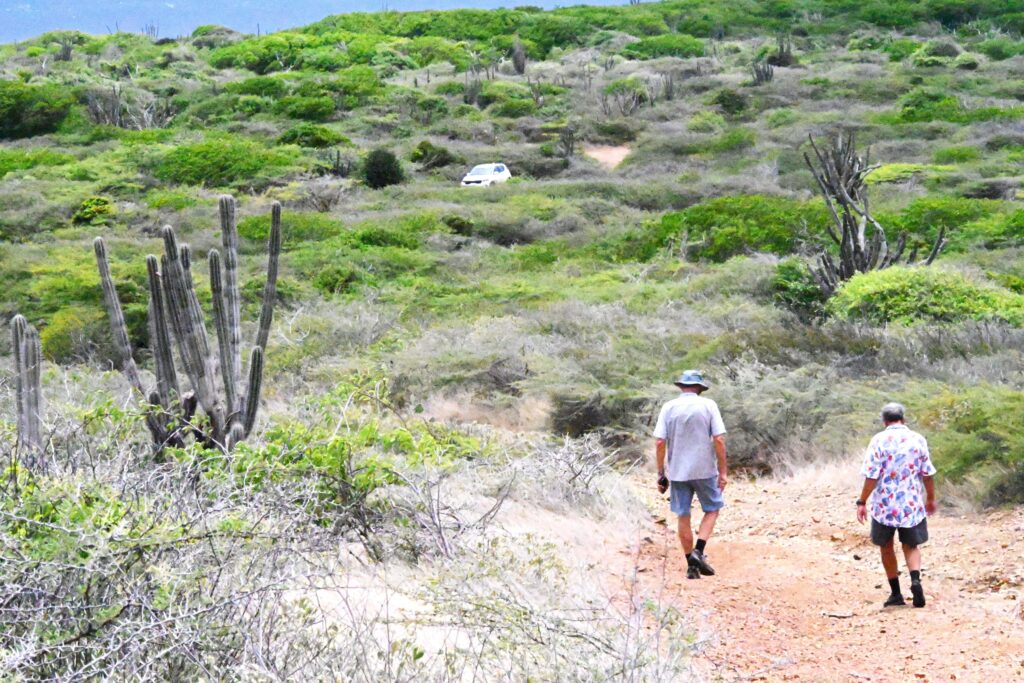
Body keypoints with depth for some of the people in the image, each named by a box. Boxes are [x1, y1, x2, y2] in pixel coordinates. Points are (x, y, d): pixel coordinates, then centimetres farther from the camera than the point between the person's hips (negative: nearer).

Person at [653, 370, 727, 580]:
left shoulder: (668, 407, 1)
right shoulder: (708, 405, -4)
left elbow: (660, 442, -3)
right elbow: (719, 440, -9)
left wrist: (661, 473, 4)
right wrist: (723, 471, -3)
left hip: (677, 471, 2)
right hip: (704, 470, -2)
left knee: (683, 517, 10)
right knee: (712, 509, 14)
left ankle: (691, 564, 12)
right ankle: (698, 551, -4)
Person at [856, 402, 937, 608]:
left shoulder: (879, 440, -9)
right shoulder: (918, 439, 1)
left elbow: (871, 476, -13)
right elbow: (928, 474, 6)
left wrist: (862, 502, -7)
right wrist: (930, 499, 19)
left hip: (884, 505, -2)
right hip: (912, 504, 2)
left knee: (887, 547, 13)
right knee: (911, 545, 14)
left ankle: (896, 593, 15)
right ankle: (915, 580, -13)